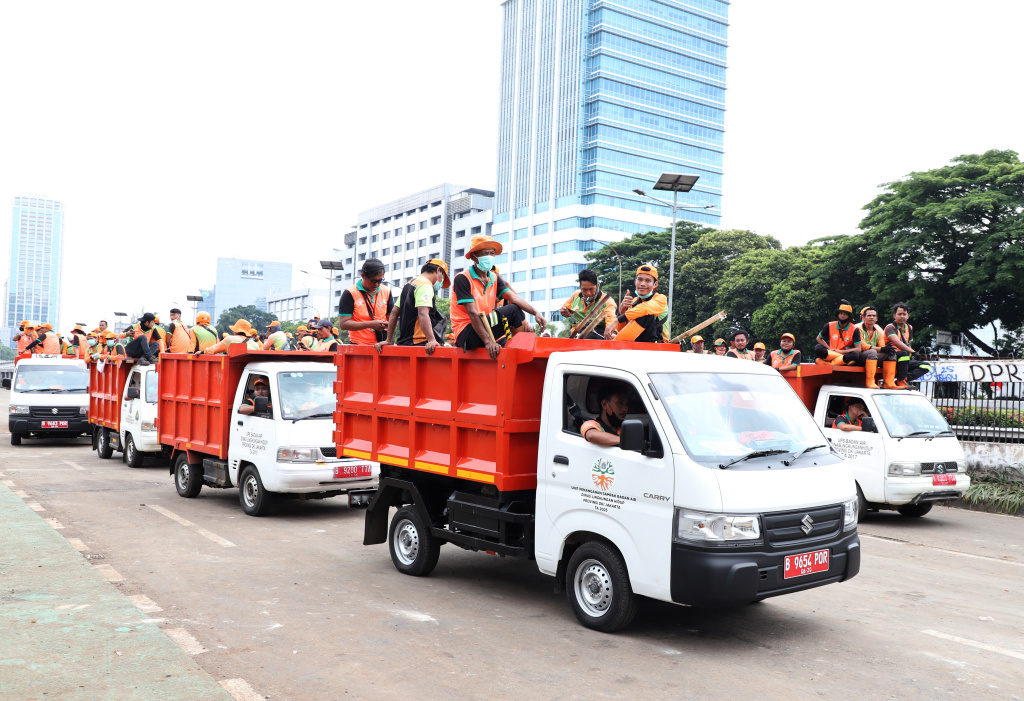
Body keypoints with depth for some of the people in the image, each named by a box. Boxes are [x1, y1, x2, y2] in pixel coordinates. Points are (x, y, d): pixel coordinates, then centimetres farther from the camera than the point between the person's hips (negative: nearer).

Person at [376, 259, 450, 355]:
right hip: (418, 343, -9)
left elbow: (394, 313, 23)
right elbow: (423, 314, -22)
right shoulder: (425, 285, -7)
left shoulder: (409, 284, 23)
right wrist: (432, 340, -31)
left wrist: (388, 340, 24)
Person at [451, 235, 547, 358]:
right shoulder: (462, 279, -9)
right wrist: (488, 341, -25)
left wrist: (535, 312, -19)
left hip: (487, 329, 7)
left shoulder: (495, 278, 12)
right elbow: (472, 313, -18)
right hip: (466, 333, -7)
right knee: (513, 310, -17)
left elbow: (514, 297, -2)